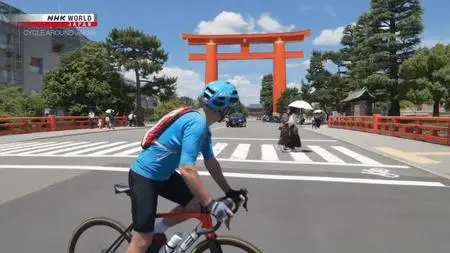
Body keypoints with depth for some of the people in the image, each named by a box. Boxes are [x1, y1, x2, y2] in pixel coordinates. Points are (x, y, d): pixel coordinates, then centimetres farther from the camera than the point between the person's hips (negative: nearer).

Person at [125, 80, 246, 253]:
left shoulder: (203, 126, 4)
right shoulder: (197, 124, -27)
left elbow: (211, 163, 11)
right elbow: (187, 170, -33)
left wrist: (229, 191, 12)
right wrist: (211, 204, -28)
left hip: (162, 174, 9)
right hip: (144, 176, -9)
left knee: (197, 203, 4)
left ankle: (157, 229, 20)